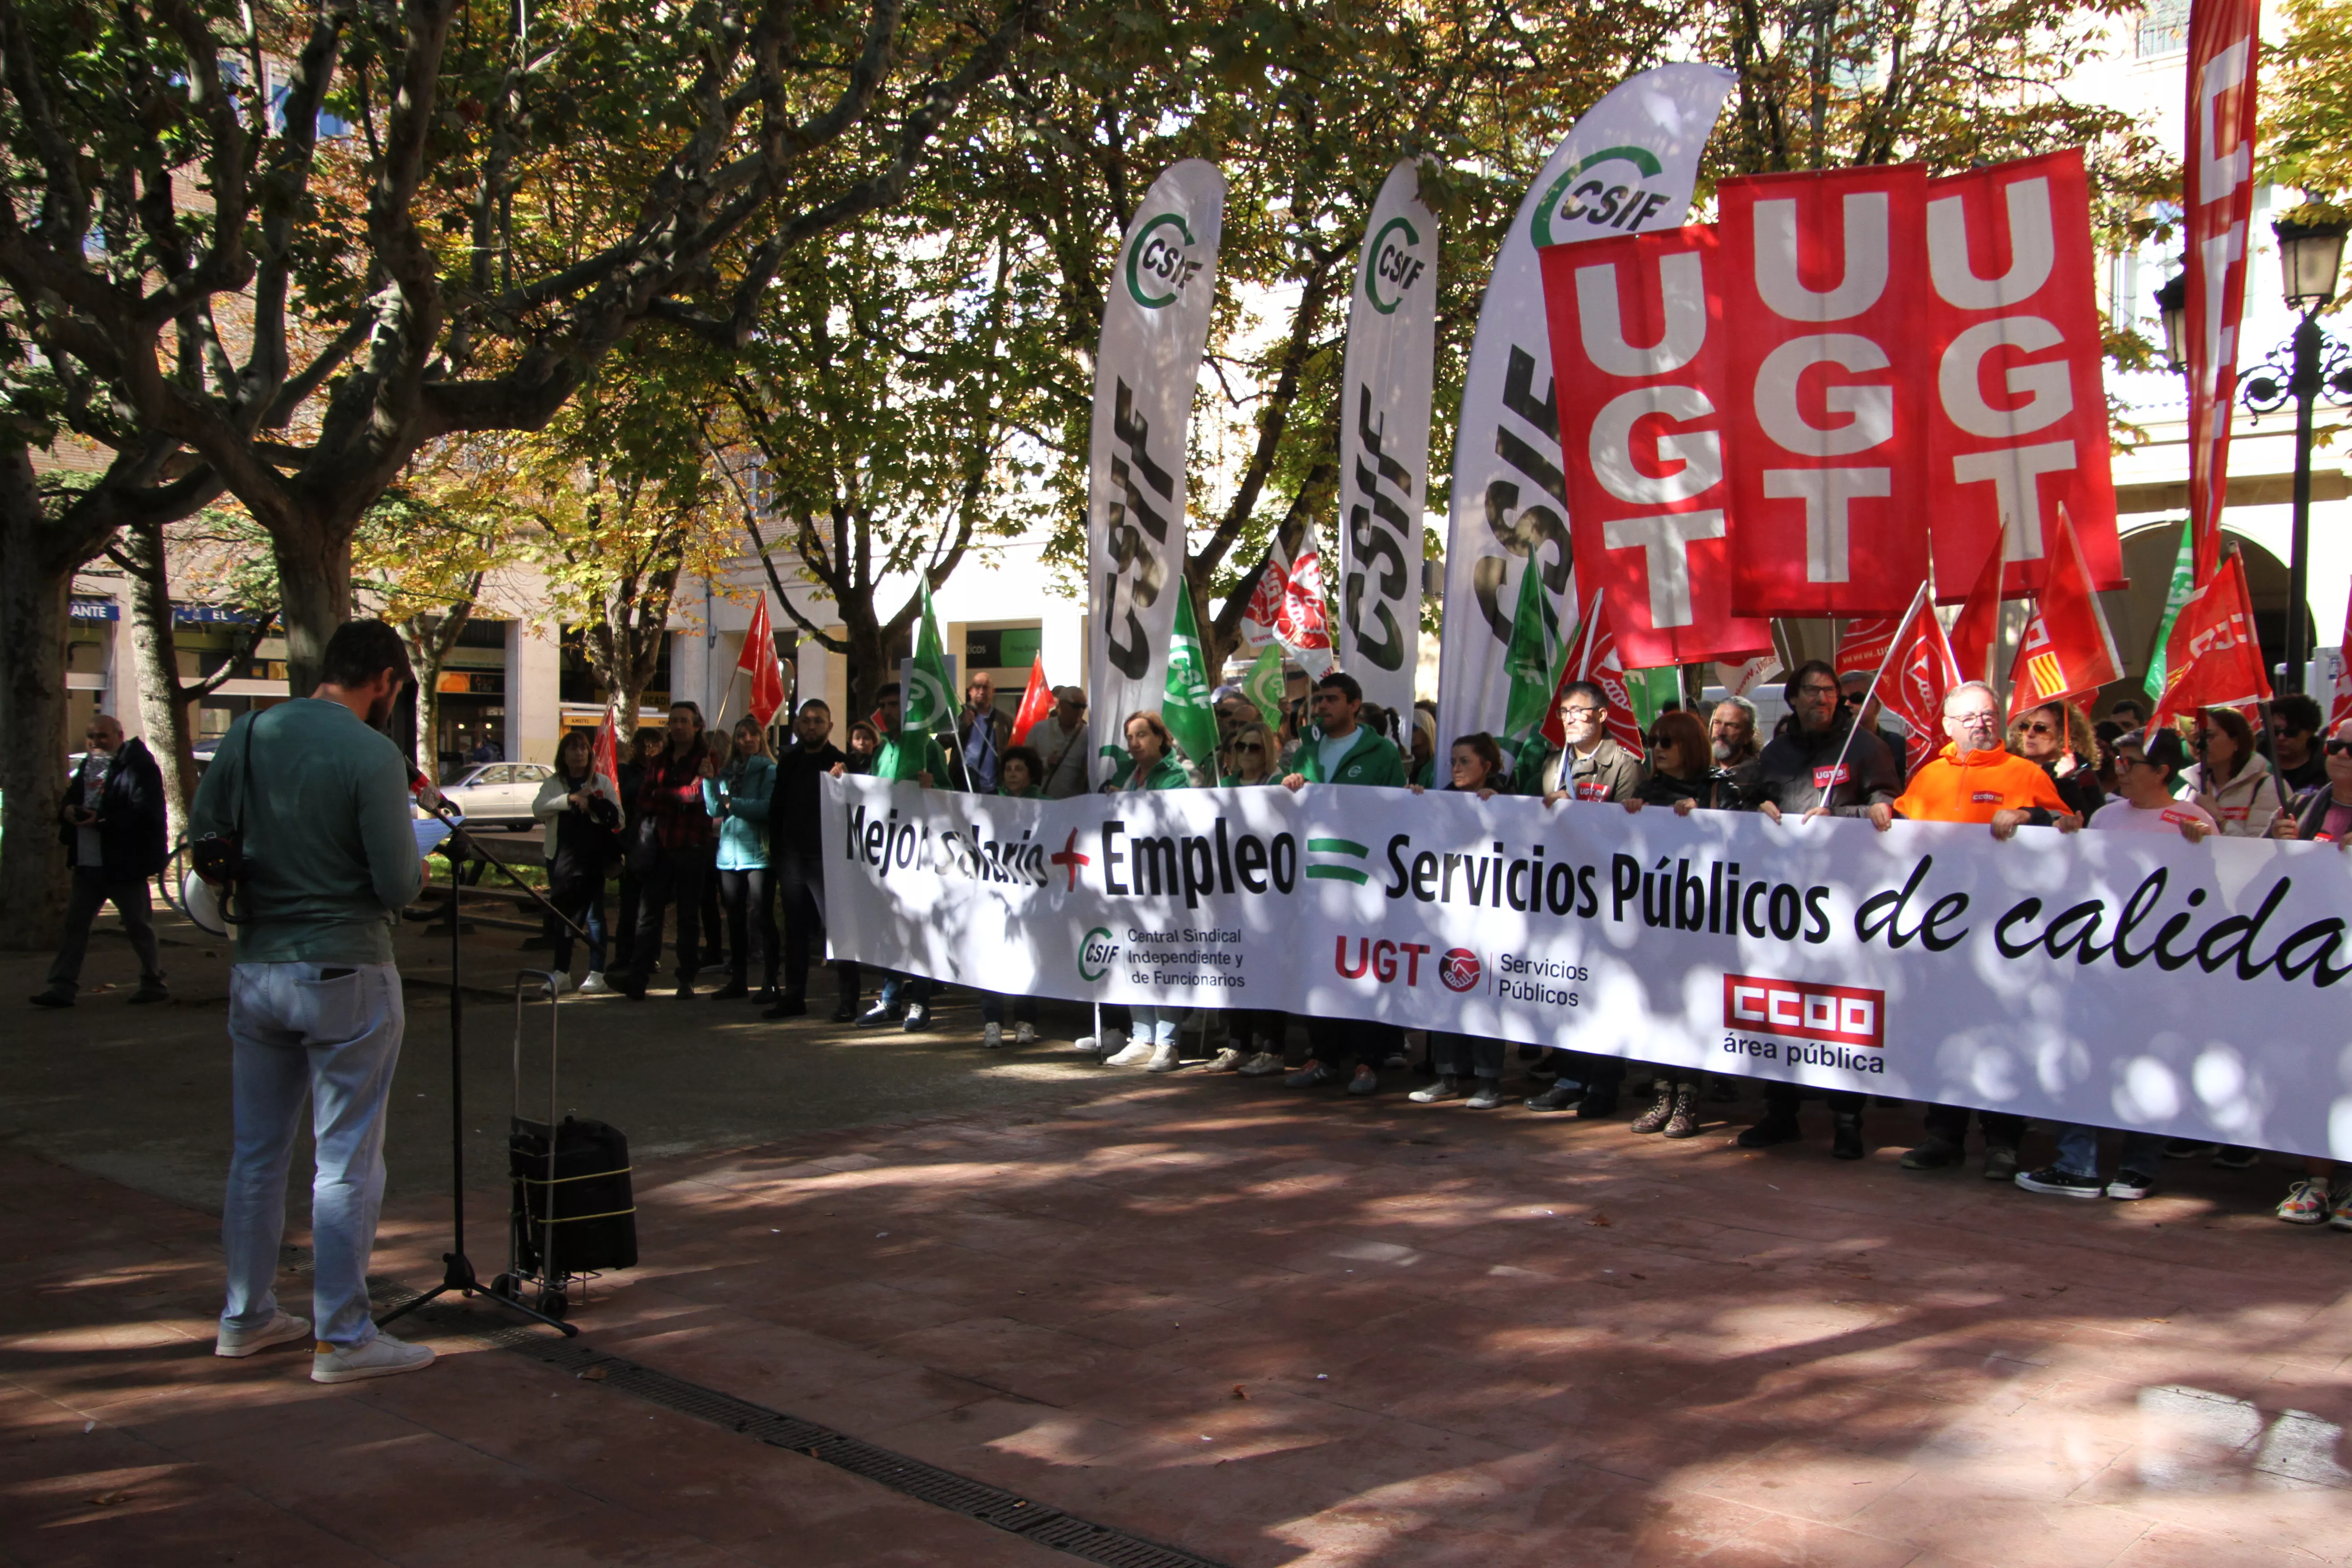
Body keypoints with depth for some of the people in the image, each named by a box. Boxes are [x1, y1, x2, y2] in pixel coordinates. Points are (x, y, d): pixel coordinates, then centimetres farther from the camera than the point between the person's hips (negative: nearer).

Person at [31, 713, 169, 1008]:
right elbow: (69, 800, 20)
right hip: (87, 864, 8)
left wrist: (102, 821, -26)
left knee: (139, 926, 3)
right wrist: (68, 809, -4)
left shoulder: (138, 767, -10)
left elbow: (144, 812, -19)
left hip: (123, 864, -7)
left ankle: (154, 984, 14)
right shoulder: (87, 765, 15)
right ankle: (63, 988, 6)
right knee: (75, 924, 4)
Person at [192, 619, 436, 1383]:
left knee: (256, 1152, 17)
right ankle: (343, 1336, 9)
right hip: (344, 975, -6)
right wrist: (417, 870, 4)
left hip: (255, 969, 6)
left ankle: (246, 1317, 28)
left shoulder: (248, 734, 3)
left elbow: (202, 834, 8)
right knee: (347, 1162, 3)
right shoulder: (372, 754, -16)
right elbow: (399, 886, -17)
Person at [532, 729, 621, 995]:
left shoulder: (603, 783, 6)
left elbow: (617, 818, -1)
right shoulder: (553, 784, 9)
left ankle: (597, 973, 3)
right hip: (561, 856, 2)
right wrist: (570, 799, -19)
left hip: (593, 857, -2)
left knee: (593, 913, -1)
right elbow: (538, 809, -9)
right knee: (562, 914, 8)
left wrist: (593, 804, -16)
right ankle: (562, 972, 17)